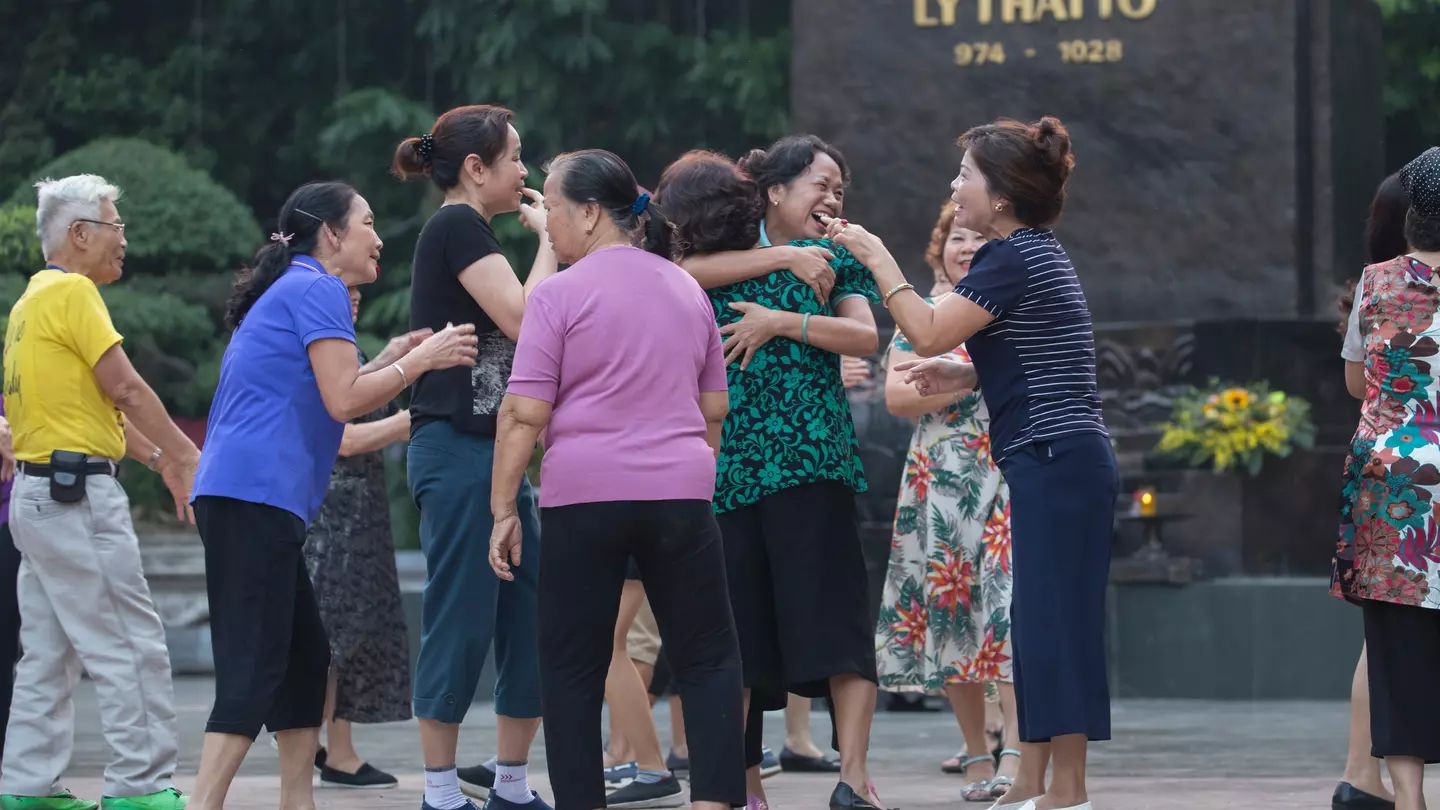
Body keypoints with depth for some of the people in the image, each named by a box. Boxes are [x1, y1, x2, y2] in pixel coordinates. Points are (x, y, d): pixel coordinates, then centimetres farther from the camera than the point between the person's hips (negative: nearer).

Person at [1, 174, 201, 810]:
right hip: (79, 494, -10)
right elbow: (125, 389, -13)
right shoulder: (72, 292, -11)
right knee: (131, 649, -7)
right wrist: (189, 458, -4)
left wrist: (160, 459, 22)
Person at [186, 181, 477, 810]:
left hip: (235, 494, 11)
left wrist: (388, 362, 25)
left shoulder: (292, 290, 25)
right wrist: (420, 361, -3)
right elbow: (343, 402, -13)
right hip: (255, 497, -11)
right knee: (254, 668, -14)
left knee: (305, 658, 14)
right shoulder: (318, 289, -6)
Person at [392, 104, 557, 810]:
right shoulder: (456, 226, -9)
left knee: (536, 619, 8)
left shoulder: (469, 233, 20)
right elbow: (523, 318, -18)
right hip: (456, 449, -10)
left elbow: (517, 335, 17)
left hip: (492, 449, 10)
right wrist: (548, 238, -8)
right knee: (462, 621, -6)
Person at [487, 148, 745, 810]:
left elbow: (523, 414, -9)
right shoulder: (687, 290, 12)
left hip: (583, 496, -4)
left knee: (573, 668, 6)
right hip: (680, 492, 4)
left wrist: (504, 510, -4)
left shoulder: (560, 295, -5)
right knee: (708, 658, 7)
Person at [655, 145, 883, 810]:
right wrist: (785, 257, -11)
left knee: (833, 612, -10)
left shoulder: (837, 261, 13)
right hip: (725, 461, 1)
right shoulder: (724, 257, 13)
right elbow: (685, 270, -11)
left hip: (810, 456, -1)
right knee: (734, 626, 1)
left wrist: (781, 322, -12)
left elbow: (866, 337, -2)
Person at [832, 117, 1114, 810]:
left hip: (1055, 462, -11)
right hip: (1060, 465, 11)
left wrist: (876, 257, -6)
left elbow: (928, 333, -15)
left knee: (1055, 623, -9)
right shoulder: (1036, 253, 19)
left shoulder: (1012, 258, -13)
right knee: (1036, 626, 11)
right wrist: (964, 375, 12)